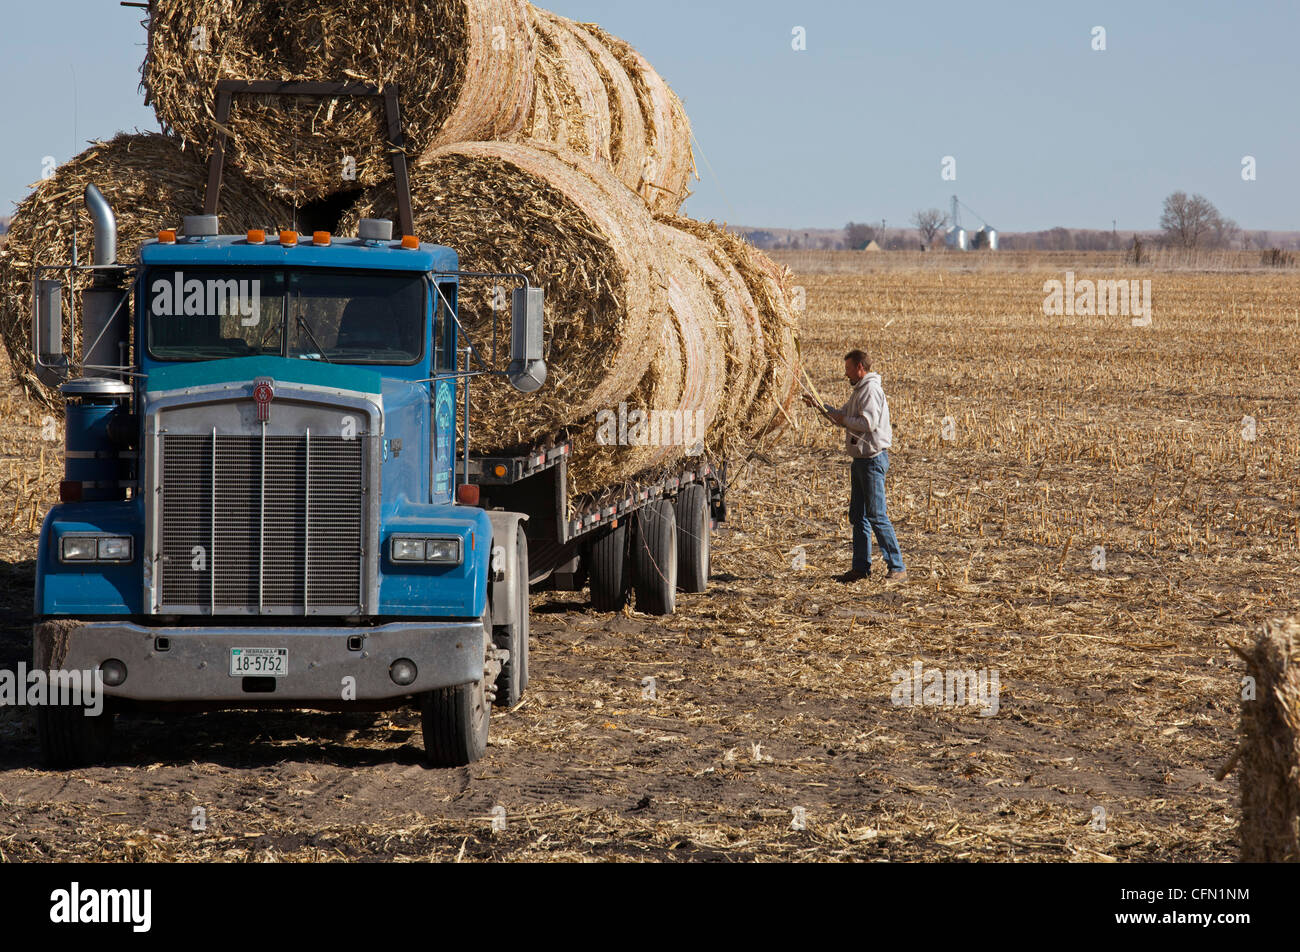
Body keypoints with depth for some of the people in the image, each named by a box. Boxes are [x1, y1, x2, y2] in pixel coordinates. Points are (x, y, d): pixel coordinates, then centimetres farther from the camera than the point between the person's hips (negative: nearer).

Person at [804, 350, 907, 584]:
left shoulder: (871, 390, -14)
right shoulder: (859, 391, 18)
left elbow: (869, 422, -25)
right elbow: (843, 416, 30)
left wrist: (845, 420, -10)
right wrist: (820, 406, 20)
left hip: (874, 459, -11)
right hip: (861, 459, 11)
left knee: (877, 516, -12)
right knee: (858, 516, 14)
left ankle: (898, 568, -11)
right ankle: (861, 567, 20)